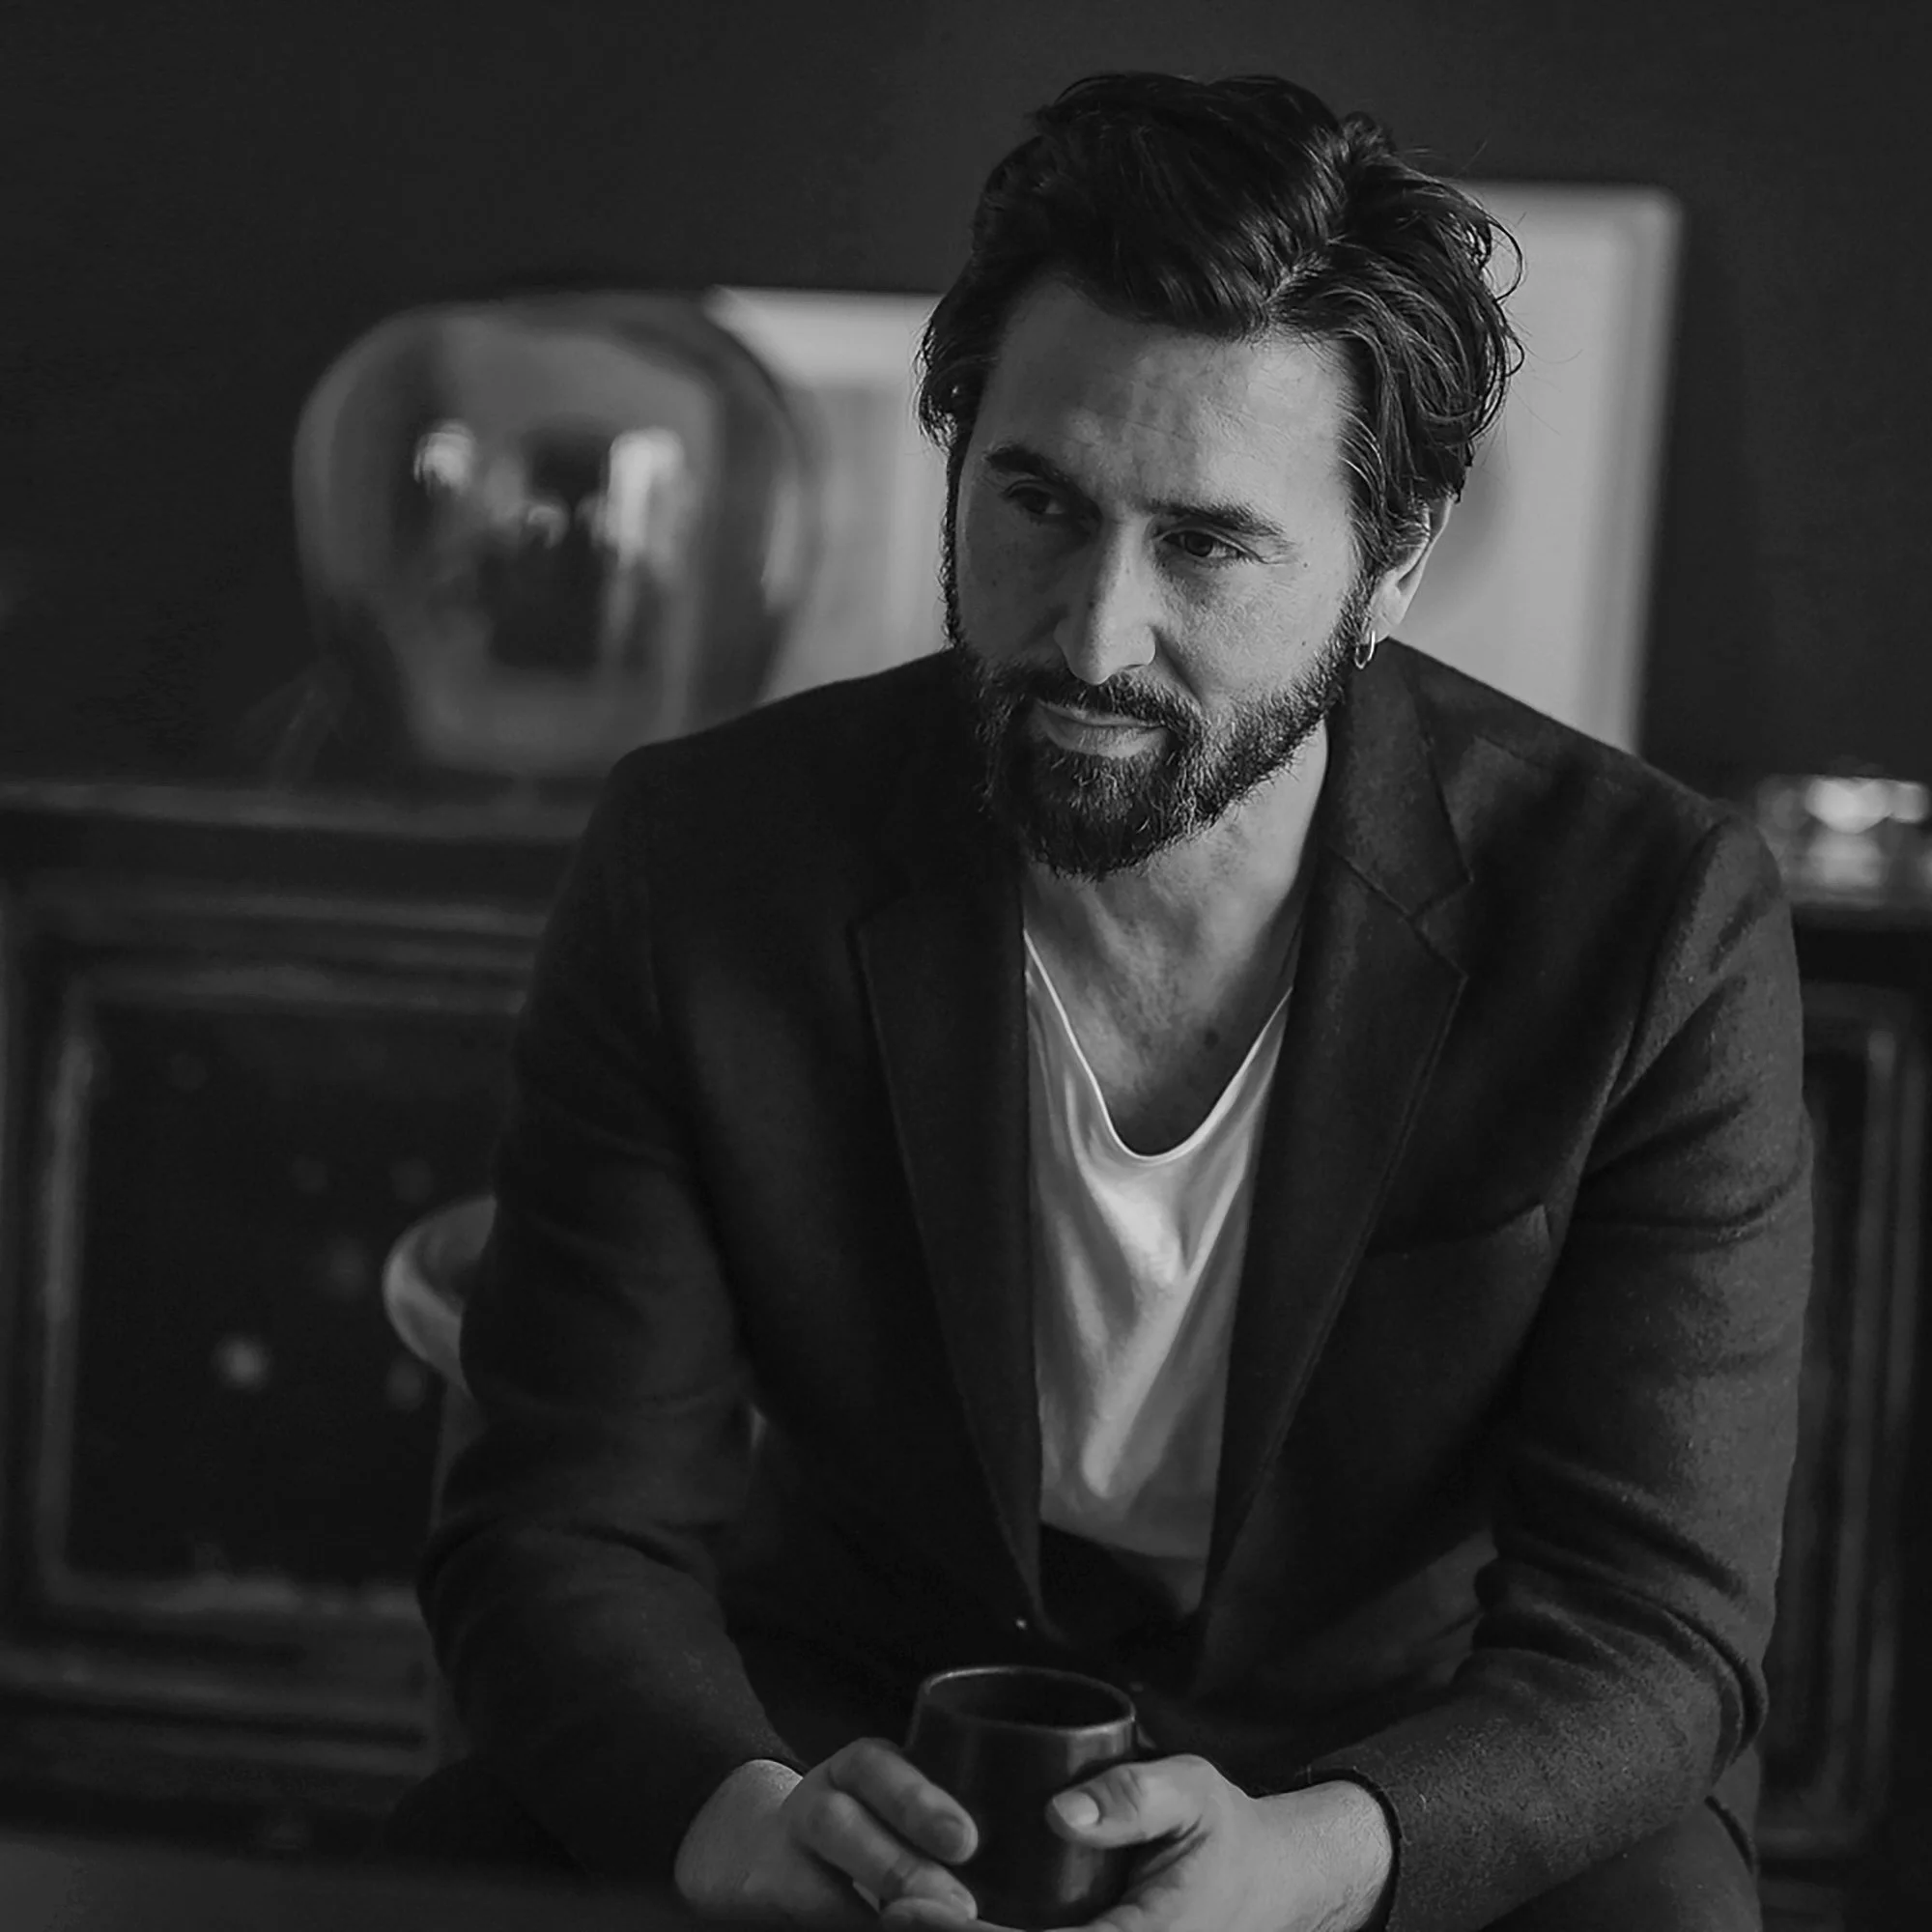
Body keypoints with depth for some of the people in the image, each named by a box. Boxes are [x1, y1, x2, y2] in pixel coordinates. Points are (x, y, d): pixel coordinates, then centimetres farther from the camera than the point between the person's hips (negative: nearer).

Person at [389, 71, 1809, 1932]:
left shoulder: (1659, 926, -16)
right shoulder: (693, 870, -12)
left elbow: (1644, 1630, -16)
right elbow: (567, 1529, -10)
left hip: (1425, 1765, -1)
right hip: (857, 1730, 1)